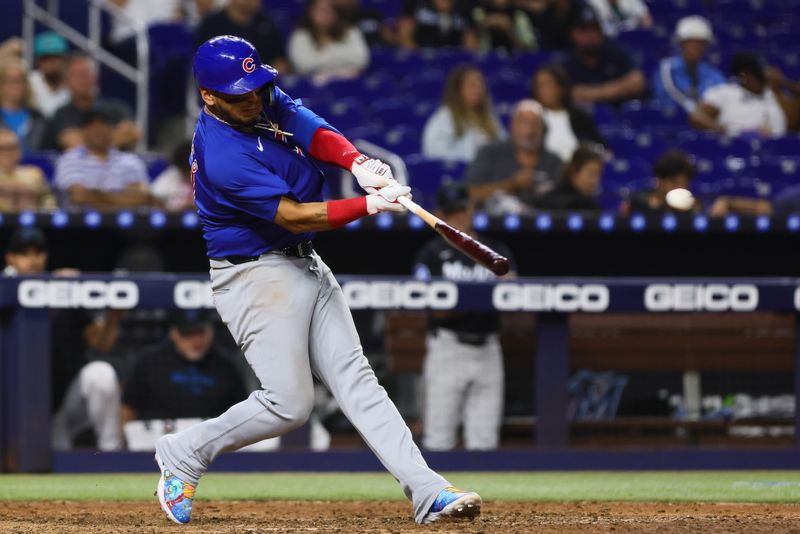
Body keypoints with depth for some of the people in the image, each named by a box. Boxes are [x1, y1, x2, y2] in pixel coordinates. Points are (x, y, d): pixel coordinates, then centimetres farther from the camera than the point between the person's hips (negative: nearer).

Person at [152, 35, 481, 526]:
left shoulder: (266, 98, 2)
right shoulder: (222, 155, -24)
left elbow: (317, 134, -10)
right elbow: (292, 216, -25)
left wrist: (359, 163, -31)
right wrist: (369, 205, -30)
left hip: (306, 265, 8)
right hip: (256, 276, -8)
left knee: (355, 378, 1)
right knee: (289, 404, -10)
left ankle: (427, 491, -6)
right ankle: (184, 453, 10)